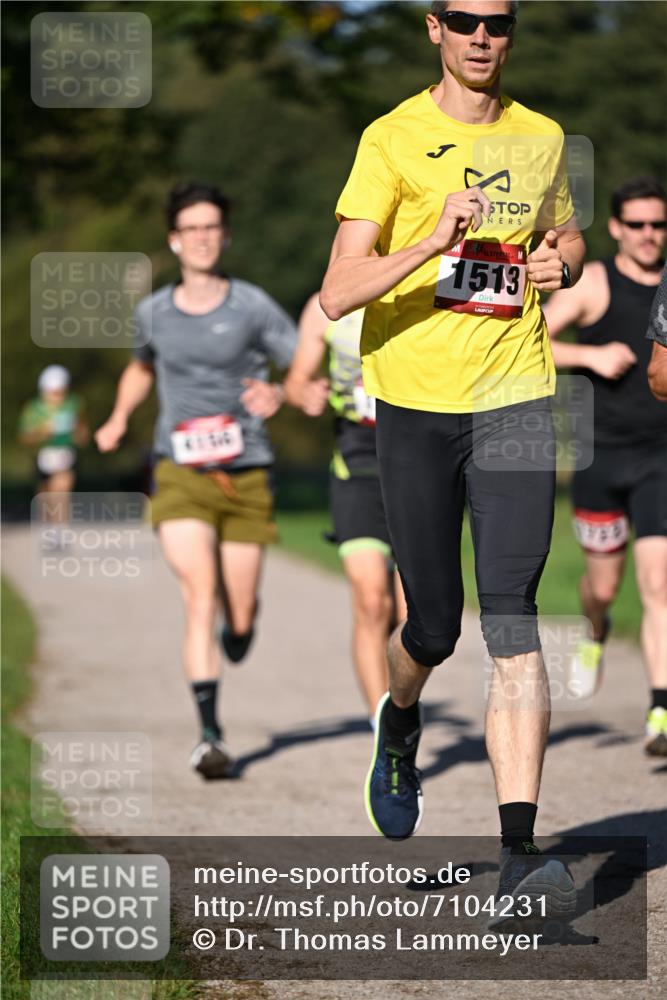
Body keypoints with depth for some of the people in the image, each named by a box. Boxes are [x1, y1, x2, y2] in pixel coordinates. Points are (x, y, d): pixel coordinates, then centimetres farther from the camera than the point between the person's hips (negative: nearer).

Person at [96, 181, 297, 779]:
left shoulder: (253, 307, -1)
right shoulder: (154, 313, 8)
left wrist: (279, 394, -21)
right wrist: (119, 420, 17)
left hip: (246, 476, 0)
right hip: (180, 475, 1)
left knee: (239, 615, 5)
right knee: (200, 596, -17)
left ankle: (240, 628, 45)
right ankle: (210, 734, -18)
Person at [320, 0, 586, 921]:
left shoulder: (542, 140, 9)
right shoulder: (393, 139, -4)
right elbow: (337, 294, -11)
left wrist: (560, 265, 5)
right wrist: (432, 242, -26)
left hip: (515, 399, 2)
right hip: (414, 402, -2)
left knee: (513, 623, -11)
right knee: (434, 628, 5)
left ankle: (519, 850, -14)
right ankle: (399, 725, 41)